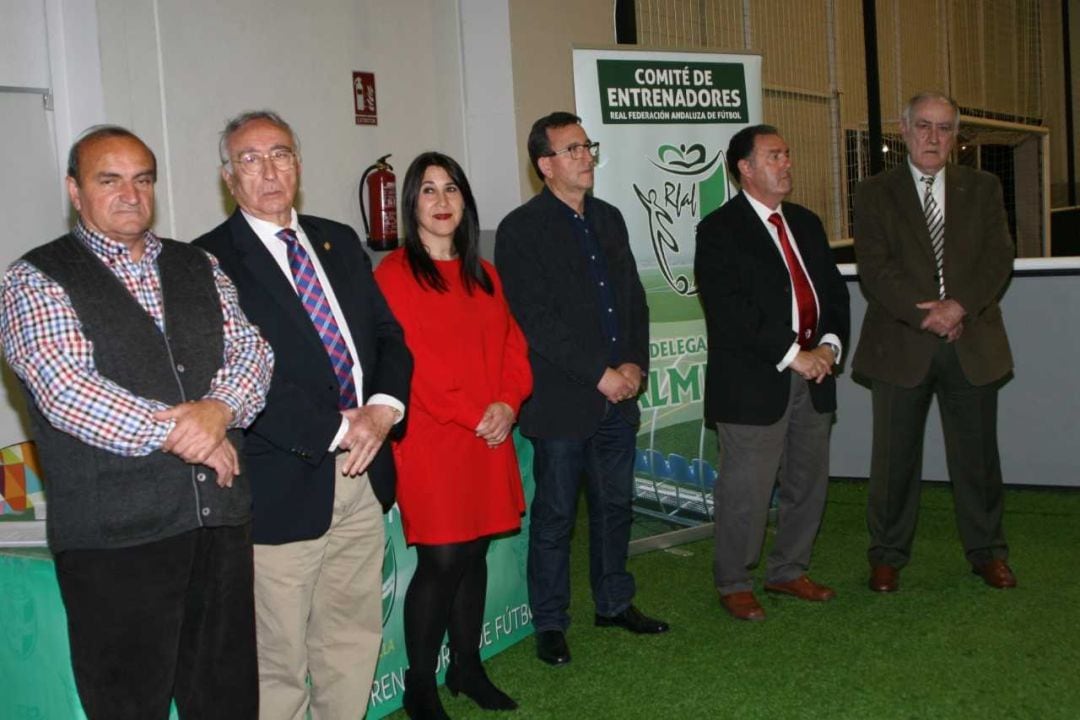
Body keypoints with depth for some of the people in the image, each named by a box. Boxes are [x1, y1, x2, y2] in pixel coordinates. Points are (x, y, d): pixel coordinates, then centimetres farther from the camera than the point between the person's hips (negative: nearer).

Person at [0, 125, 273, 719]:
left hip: (221, 516, 5)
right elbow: (66, 390, -15)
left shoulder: (197, 267, 15)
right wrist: (183, 436, -15)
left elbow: (251, 349, 6)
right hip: (114, 536, -4)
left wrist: (220, 409, -15)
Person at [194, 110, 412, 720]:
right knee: (279, 659, 4)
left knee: (355, 640, 15)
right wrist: (336, 428, -16)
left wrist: (384, 407, -7)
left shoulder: (340, 242, 14)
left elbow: (388, 335, 13)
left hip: (363, 476, 6)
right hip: (283, 486, -6)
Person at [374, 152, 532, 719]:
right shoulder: (394, 274, -6)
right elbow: (407, 362, -12)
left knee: (475, 554, 11)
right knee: (441, 561, -5)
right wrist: (475, 415, -13)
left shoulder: (482, 274, 15)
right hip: (430, 440, -6)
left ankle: (467, 668, 25)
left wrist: (508, 403, -5)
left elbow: (512, 343, 13)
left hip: (489, 439, 6)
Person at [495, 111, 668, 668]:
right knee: (555, 515, 4)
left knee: (615, 504, 16)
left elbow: (634, 298, 15)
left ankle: (614, 602, 33)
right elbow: (536, 320, -15)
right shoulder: (521, 230, -8)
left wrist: (635, 364, 0)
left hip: (619, 395, 6)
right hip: (563, 402, -6)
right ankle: (550, 624, 17)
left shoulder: (609, 219, 13)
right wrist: (599, 373, -15)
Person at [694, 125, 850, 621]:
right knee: (746, 491, -1)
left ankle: (788, 571, 31)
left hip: (813, 376, 7)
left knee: (808, 482, 14)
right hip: (753, 382, -7)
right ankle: (733, 584, 15)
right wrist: (792, 355, -18)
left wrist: (830, 344, -4)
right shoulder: (719, 231, -8)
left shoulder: (806, 223, 16)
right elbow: (730, 311, -17)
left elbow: (834, 290, 14)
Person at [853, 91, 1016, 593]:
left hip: (972, 341, 2)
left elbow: (999, 258, 0)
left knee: (977, 453, 10)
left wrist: (960, 306, -15)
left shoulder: (983, 188, 10)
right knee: (894, 457, 5)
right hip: (902, 344, -2)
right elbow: (874, 268, -7)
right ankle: (888, 556, 19)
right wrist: (924, 312, -18)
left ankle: (987, 551, 26)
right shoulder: (875, 193, 3)